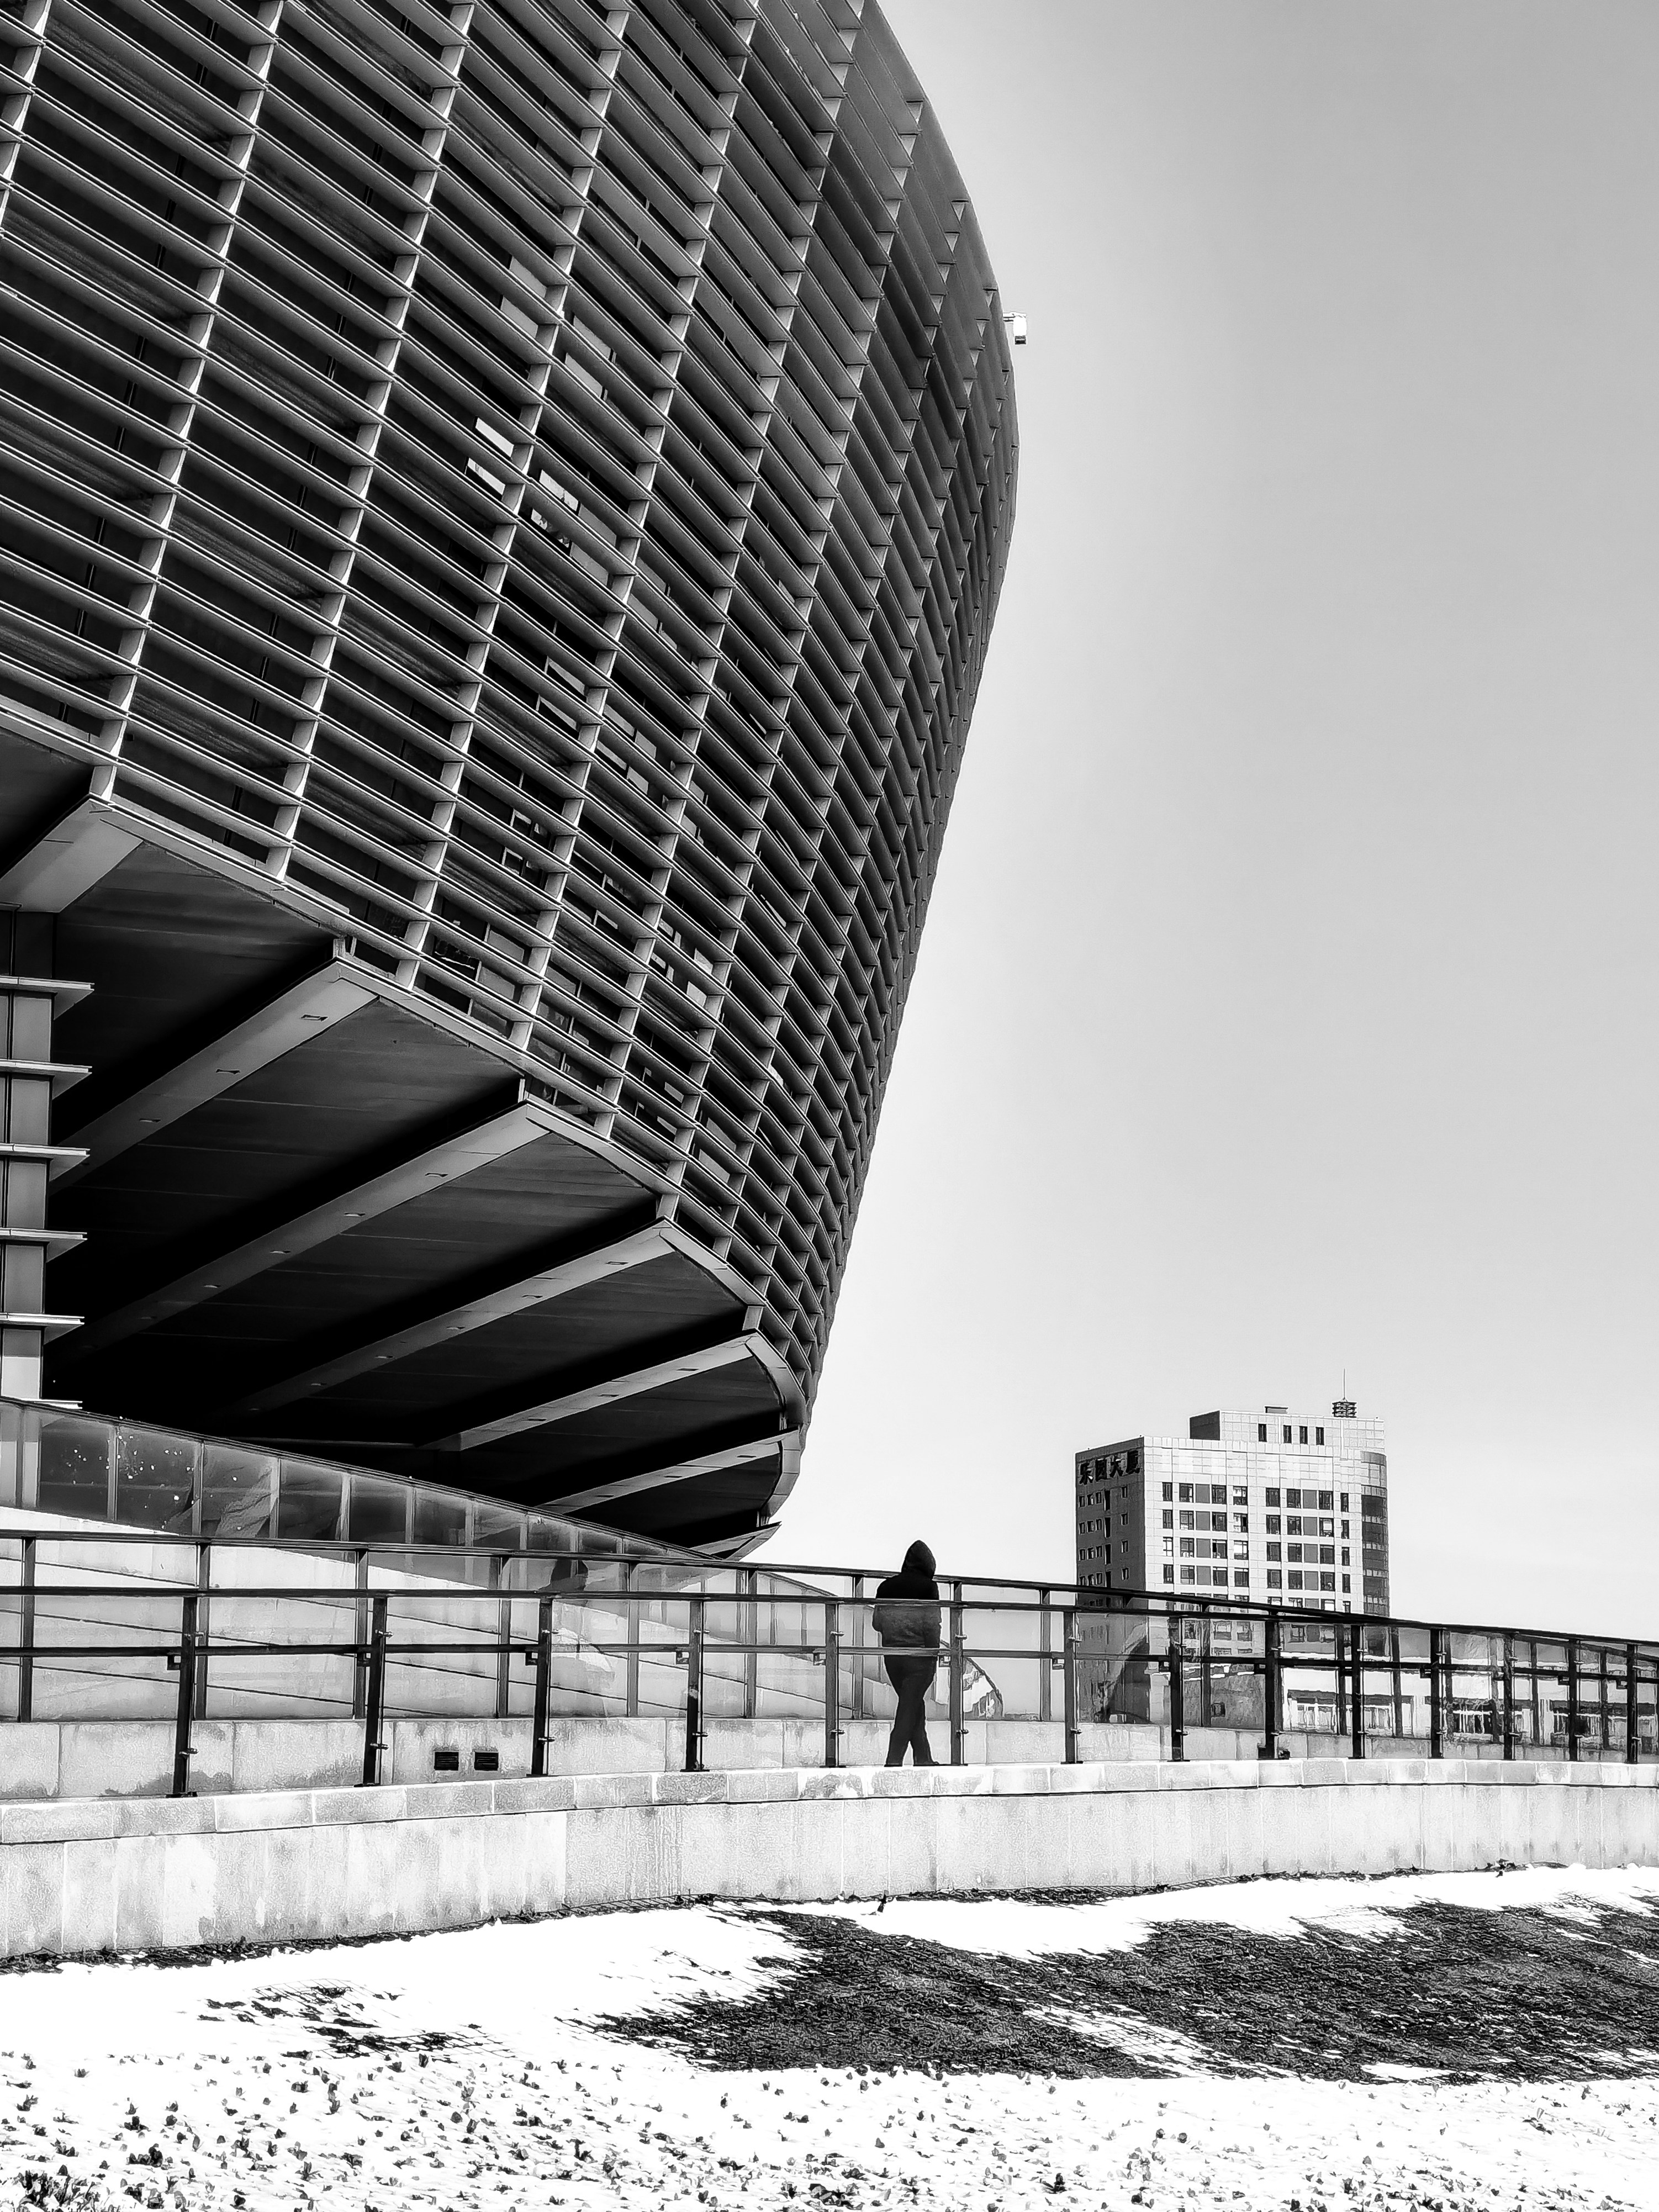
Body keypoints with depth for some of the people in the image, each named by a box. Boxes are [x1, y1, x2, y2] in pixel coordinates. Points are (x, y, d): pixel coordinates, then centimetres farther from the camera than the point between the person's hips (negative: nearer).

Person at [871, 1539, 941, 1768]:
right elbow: (931, 1623, -13)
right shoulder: (928, 1586, -8)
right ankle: (894, 1760, -4)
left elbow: (876, 1622, 7)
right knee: (910, 1707, 1)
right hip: (919, 1654, -5)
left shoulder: (887, 1586, 6)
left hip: (891, 1654, 5)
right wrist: (934, 1651, -3)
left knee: (914, 1705, 16)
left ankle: (924, 1758, 19)